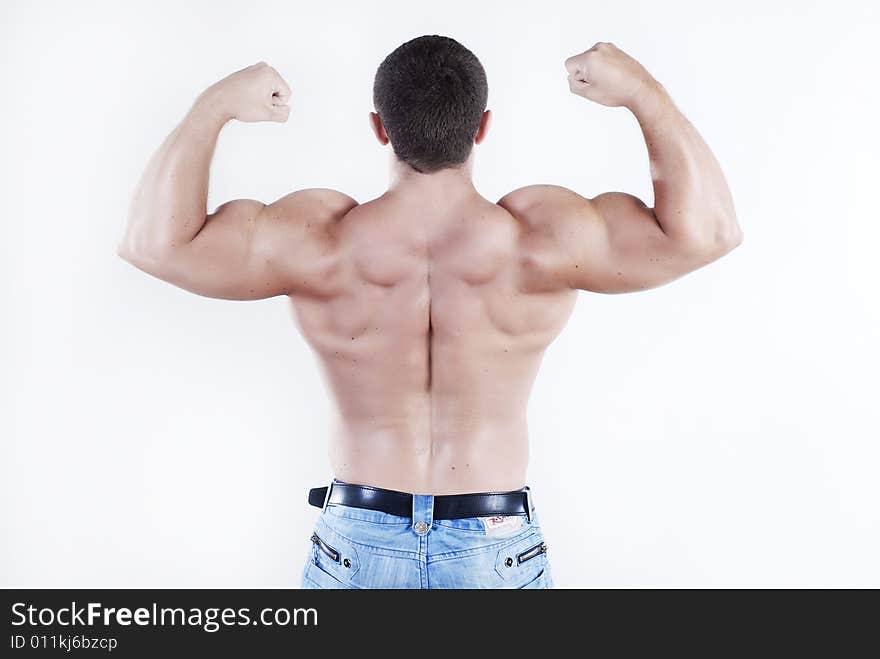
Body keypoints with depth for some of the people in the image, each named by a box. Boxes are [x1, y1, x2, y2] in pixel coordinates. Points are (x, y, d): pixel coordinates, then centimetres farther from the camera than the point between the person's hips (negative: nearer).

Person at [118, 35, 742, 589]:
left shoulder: (323, 245, -15)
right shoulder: (538, 241, -16)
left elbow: (154, 241, -11)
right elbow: (708, 231, -14)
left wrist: (215, 105, -5)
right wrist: (643, 90, -9)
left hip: (356, 545, 1)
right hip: (498, 550, 0)